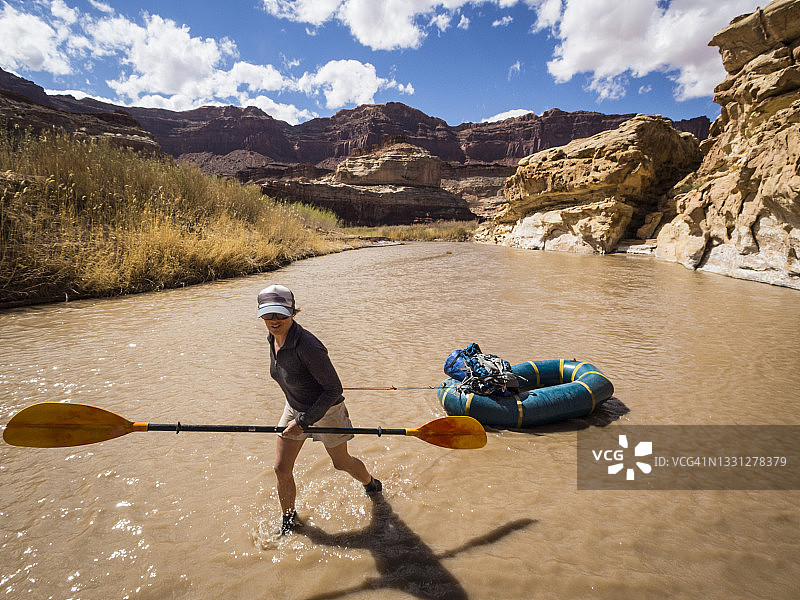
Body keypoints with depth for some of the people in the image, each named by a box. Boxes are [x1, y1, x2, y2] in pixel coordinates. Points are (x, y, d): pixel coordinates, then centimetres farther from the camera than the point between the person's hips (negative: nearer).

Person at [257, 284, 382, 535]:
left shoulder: (307, 346, -35)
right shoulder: (273, 338, -10)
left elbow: (333, 390, -27)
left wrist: (303, 422, -26)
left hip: (326, 411, -6)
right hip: (295, 408, 6)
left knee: (341, 462, 17)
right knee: (281, 468, 9)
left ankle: (371, 484, 50)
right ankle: (288, 518, 37)